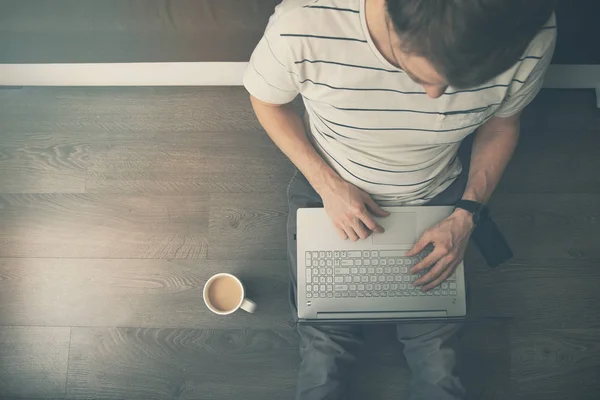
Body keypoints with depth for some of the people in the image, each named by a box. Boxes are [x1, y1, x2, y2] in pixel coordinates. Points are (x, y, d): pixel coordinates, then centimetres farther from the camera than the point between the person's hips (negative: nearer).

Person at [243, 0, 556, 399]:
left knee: (436, 353, 5)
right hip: (330, 194, 0)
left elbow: (502, 122, -4)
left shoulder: (530, 38, -26)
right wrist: (328, 183, -19)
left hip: (437, 200, 2)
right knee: (325, 348, 2)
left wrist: (466, 217, -14)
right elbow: (267, 100, -11)